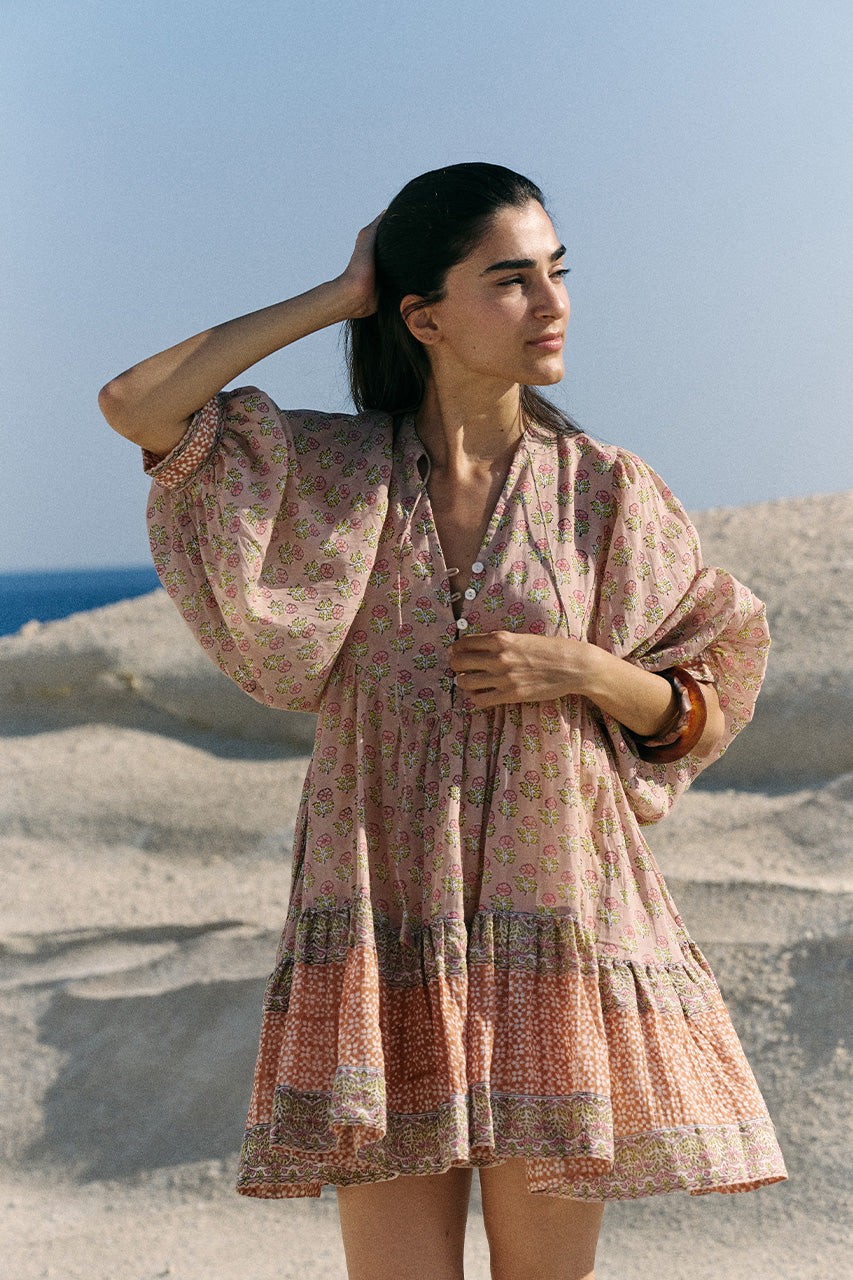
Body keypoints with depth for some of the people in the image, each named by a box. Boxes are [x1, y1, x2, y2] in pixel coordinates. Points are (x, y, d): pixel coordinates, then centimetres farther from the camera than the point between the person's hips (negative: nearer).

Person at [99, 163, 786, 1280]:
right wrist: (339, 296, -3)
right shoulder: (336, 472, 4)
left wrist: (581, 668, -11)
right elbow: (133, 403, -8)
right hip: (385, 926, 0)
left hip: (552, 923, 1)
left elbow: (704, 709, 10)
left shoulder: (606, 490, 3)